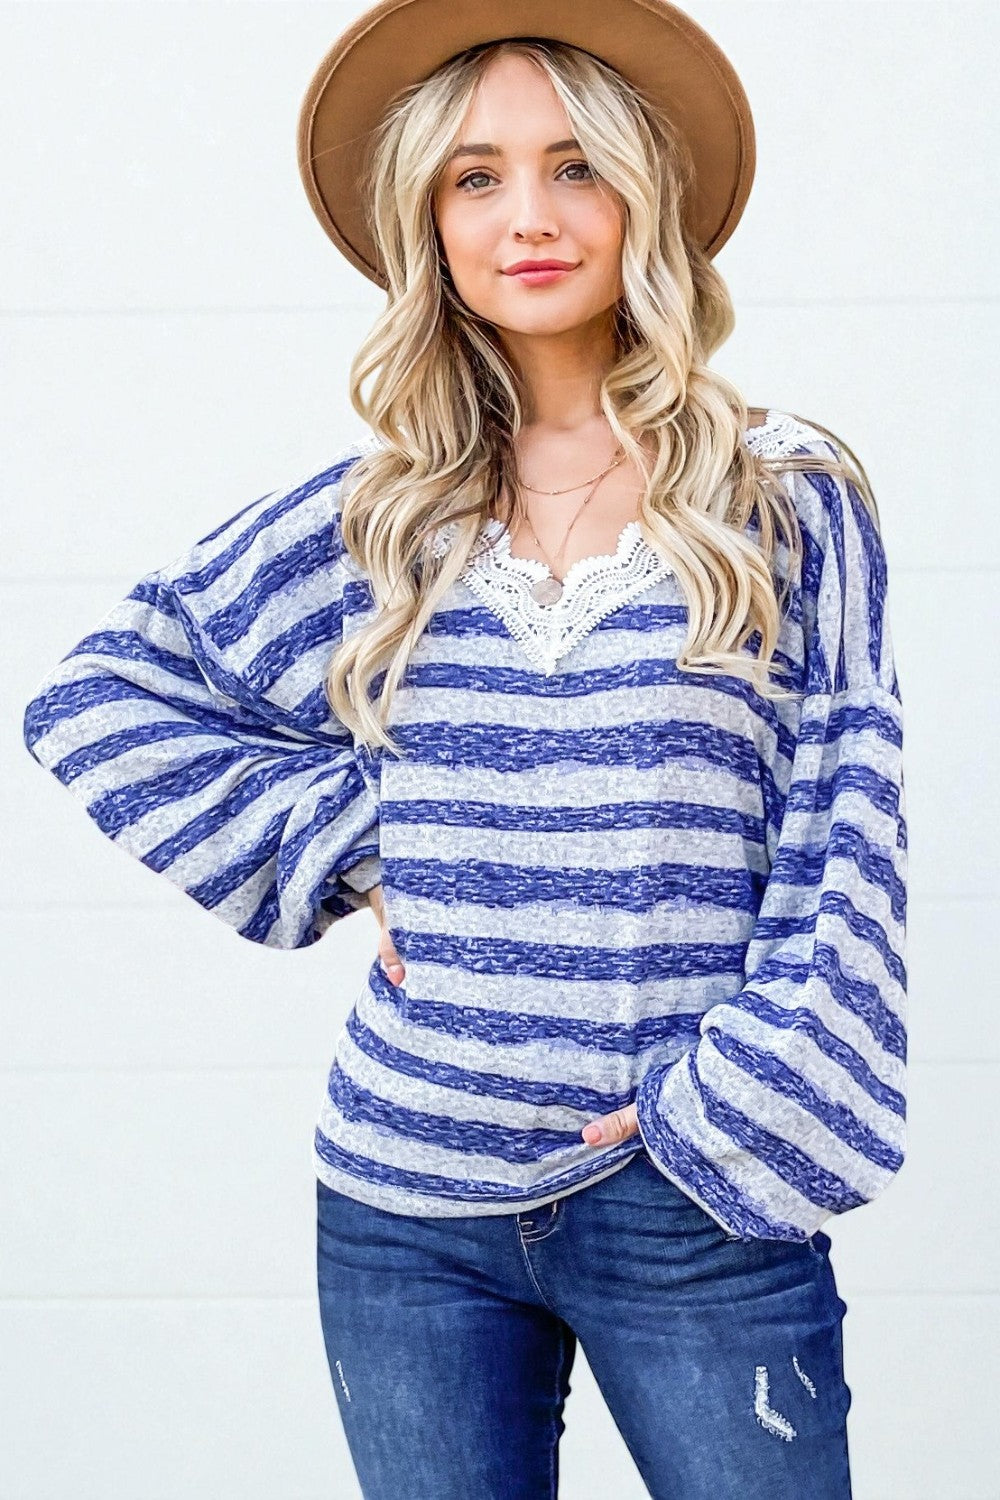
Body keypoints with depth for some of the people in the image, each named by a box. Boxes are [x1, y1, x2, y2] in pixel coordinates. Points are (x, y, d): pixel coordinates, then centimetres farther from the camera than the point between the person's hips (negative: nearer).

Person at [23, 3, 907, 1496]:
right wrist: (338, 849, 1)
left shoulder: (788, 499, 0)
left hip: (699, 1210, -2)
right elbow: (96, 699, 11)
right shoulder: (376, 514, 5)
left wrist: (727, 1103, -12)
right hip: (408, 1206, 2)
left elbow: (844, 845, -2)